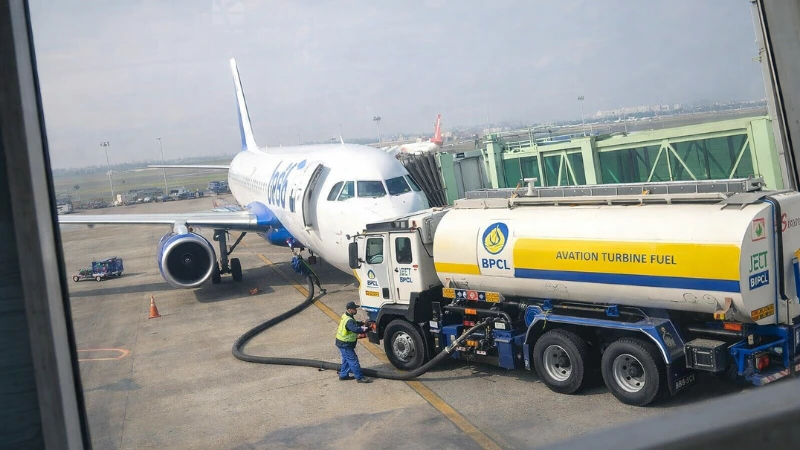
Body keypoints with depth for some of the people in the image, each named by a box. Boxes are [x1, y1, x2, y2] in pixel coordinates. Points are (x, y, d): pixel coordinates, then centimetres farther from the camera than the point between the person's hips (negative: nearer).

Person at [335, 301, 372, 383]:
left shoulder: (346, 316, 5)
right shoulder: (349, 321, -27)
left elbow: (355, 323, 18)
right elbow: (355, 329, -41)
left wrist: (362, 323, 4)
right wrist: (365, 329, -35)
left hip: (342, 342, 10)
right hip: (345, 344, -10)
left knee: (346, 359, 21)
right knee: (353, 360, -4)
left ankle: (343, 375, 30)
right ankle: (360, 377, 1)